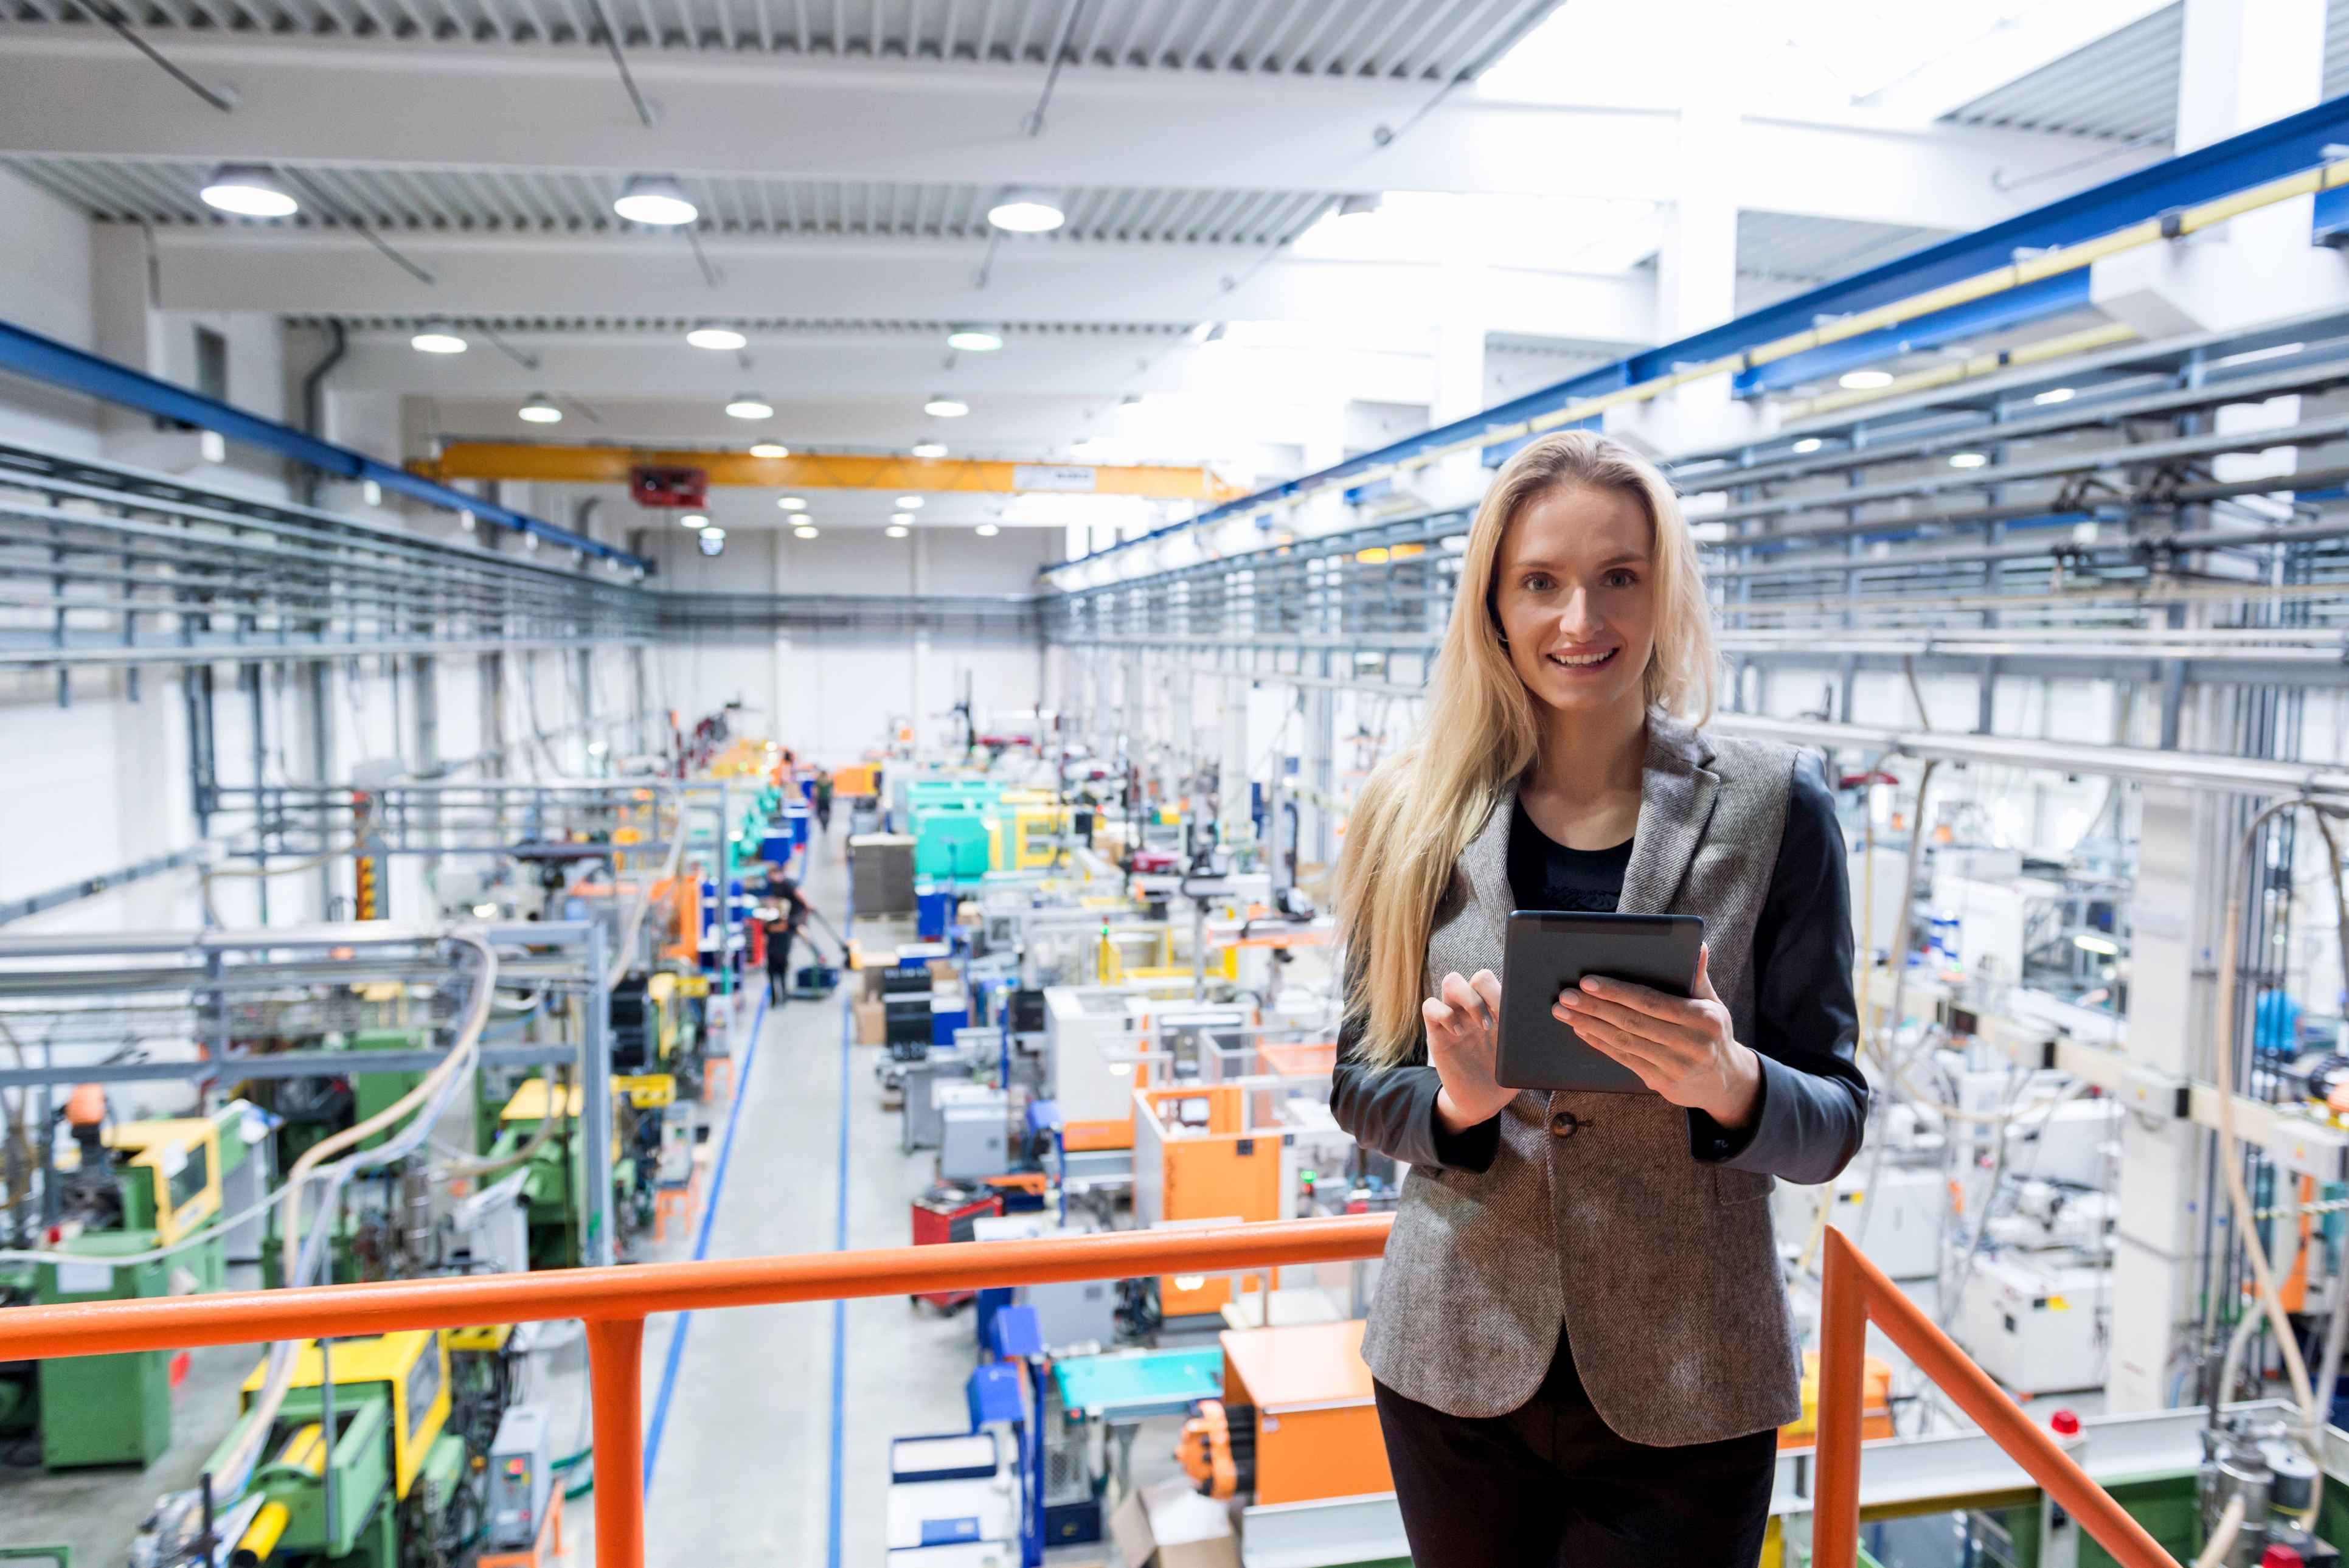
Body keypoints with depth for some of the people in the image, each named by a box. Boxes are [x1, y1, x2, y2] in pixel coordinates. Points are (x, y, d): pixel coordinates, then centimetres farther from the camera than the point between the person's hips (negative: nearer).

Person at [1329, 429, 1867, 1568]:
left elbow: (1835, 1124, -3)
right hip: (1456, 1370, 2)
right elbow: (1359, 1083, 2)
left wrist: (1729, 1081, -24)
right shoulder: (1414, 815, -3)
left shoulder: (1772, 807, -6)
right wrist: (1457, 1099, -18)